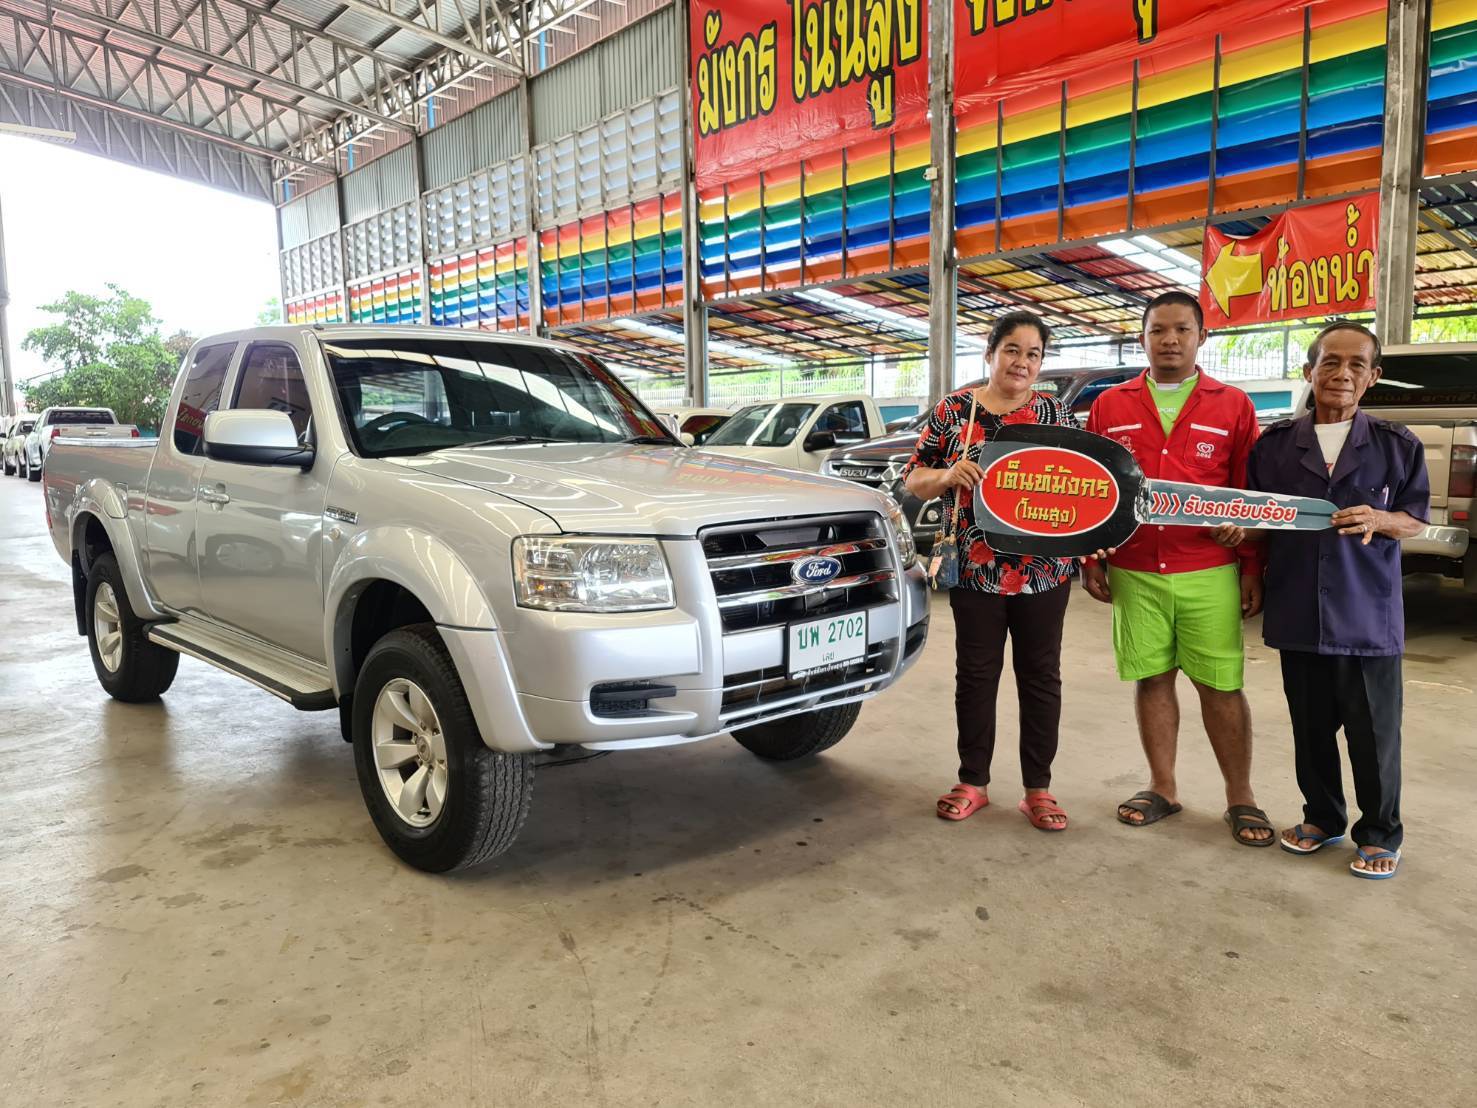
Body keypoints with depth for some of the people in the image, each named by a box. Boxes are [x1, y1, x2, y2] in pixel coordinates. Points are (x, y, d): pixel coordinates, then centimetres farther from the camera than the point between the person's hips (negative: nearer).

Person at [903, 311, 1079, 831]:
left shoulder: (1056, 413, 6)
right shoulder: (954, 409, 2)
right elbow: (913, 479, 3)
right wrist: (948, 475, -18)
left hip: (1045, 572, 1)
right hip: (976, 571, -1)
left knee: (1041, 677, 8)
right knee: (976, 675, 9)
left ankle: (1038, 788, 21)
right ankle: (972, 782, 23)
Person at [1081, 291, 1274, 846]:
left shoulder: (1232, 406, 4)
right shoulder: (1110, 406, 8)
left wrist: (1252, 569, 0)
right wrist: (1092, 560, 4)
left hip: (1210, 573, -1)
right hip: (1134, 573, 2)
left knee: (1221, 686, 3)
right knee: (1152, 679, 9)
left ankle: (1240, 798, 18)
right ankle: (1162, 788, 24)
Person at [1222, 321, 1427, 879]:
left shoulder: (1397, 446, 2)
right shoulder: (1274, 444, 4)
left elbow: (1416, 519, 4)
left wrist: (1379, 520, -16)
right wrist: (1239, 526, -11)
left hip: (1368, 613, -1)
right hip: (1297, 612, 2)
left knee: (1374, 731, 5)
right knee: (1311, 725, 14)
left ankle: (1379, 834, 23)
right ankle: (1322, 817, 32)